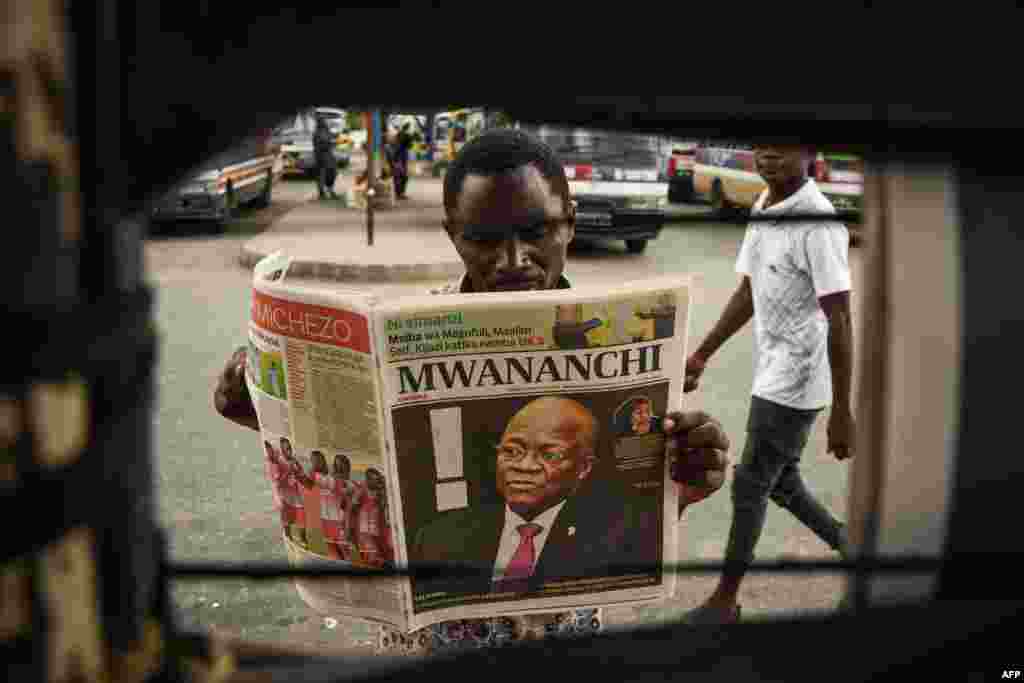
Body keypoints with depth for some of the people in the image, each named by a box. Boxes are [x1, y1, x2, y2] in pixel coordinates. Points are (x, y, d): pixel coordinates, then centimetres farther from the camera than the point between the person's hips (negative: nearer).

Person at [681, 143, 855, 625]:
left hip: (795, 381, -8)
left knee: (749, 486, 2)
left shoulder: (817, 222, -21)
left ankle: (725, 599, 18)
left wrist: (841, 412, -21)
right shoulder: (761, 210, 6)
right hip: (774, 374, 8)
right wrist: (701, 355, 17)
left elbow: (839, 322, -21)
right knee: (781, 483, 19)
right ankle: (848, 551, 39)